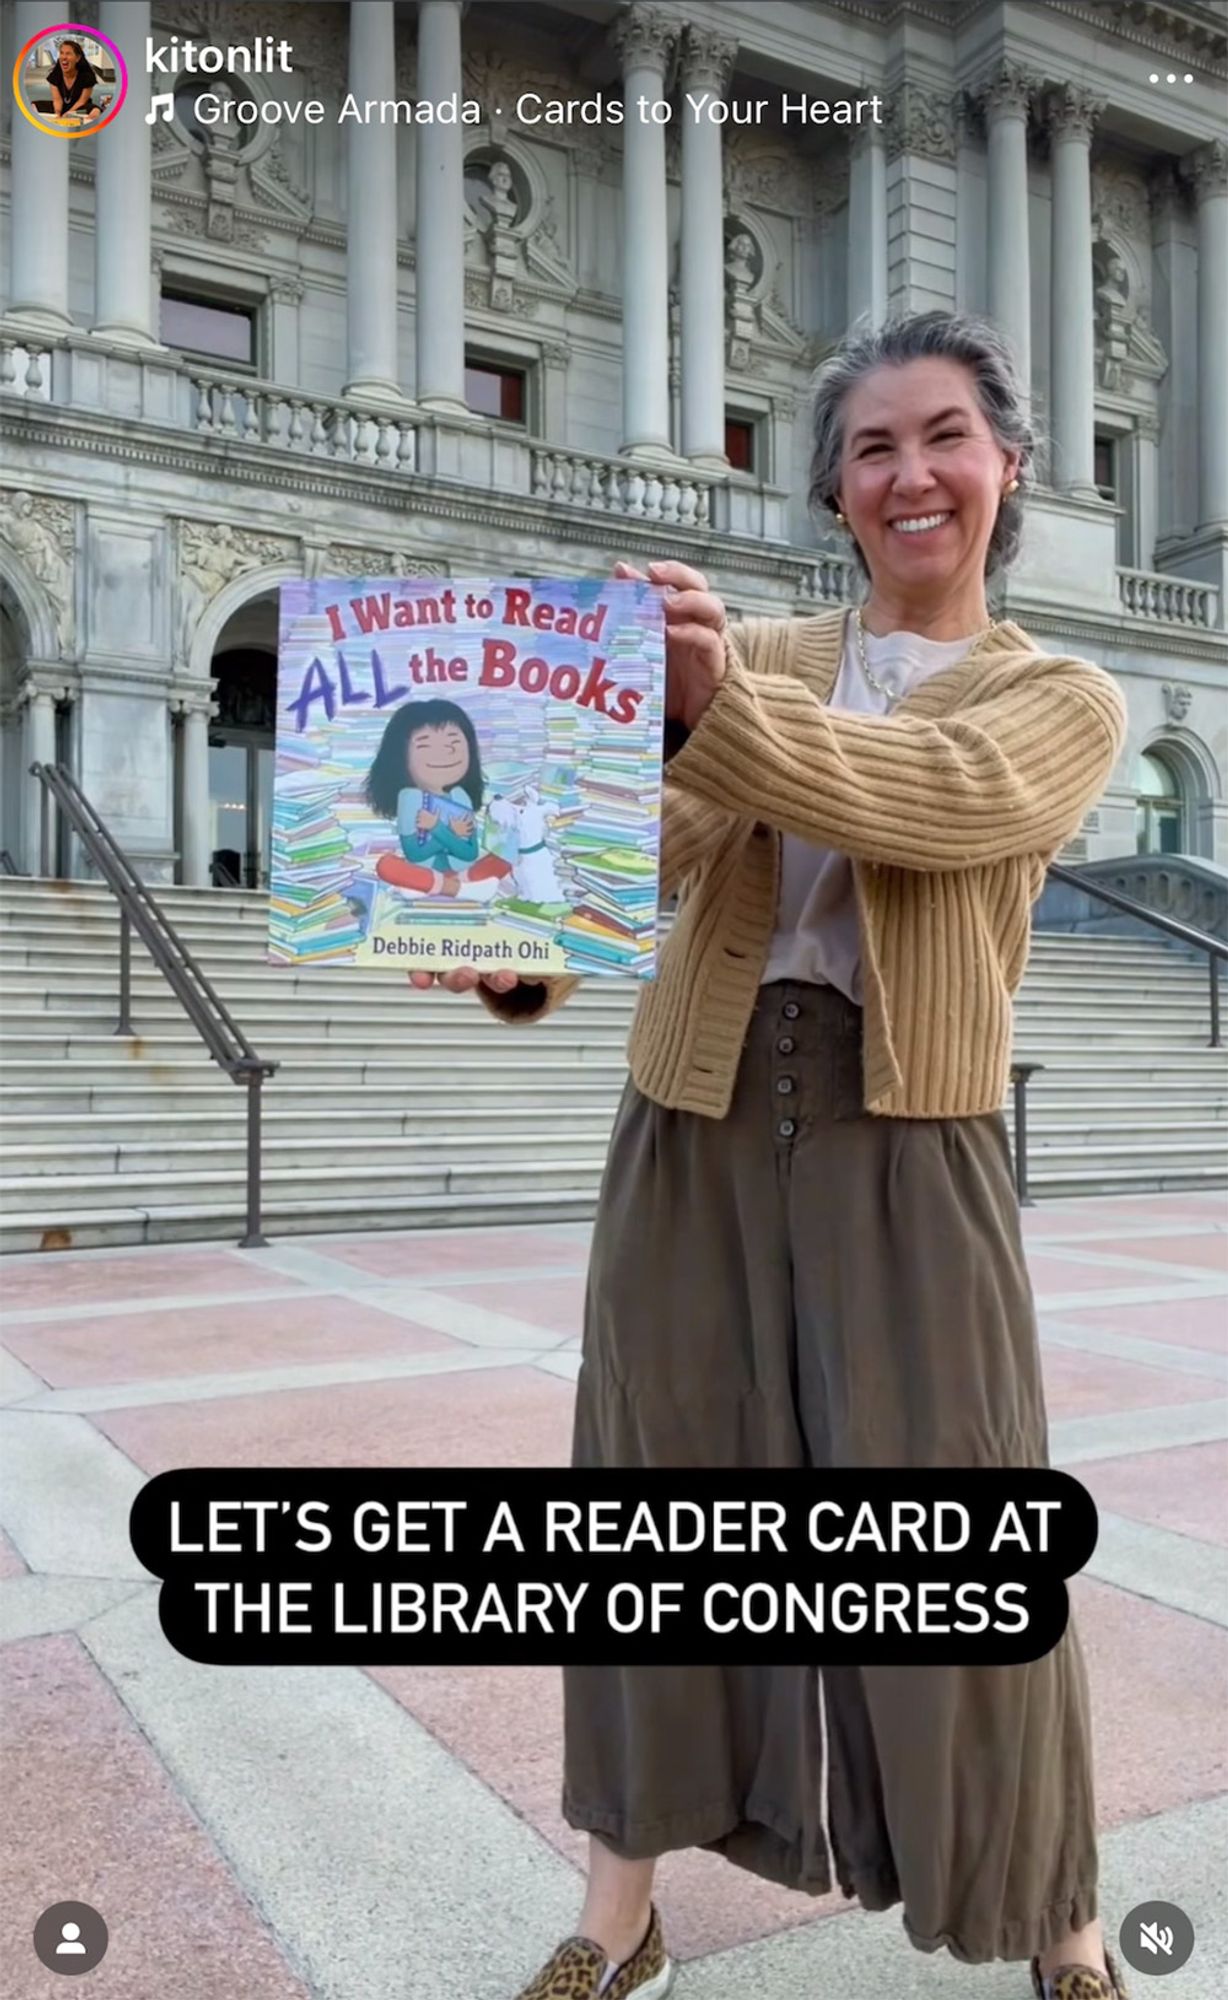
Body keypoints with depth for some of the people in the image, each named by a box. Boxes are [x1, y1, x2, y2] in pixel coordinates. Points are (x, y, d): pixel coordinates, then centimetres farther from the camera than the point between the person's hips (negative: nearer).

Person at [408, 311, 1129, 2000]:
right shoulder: (747, 659, 11)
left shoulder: (1063, 699, 6)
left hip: (909, 1145, -2)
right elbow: (640, 832, -8)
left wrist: (717, 710, -33)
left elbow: (935, 797, -18)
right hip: (698, 1120, 2)